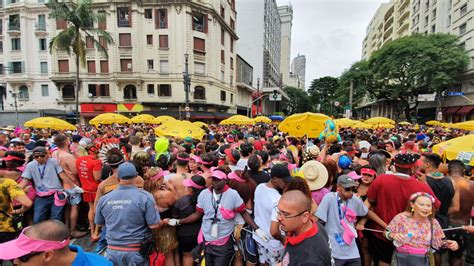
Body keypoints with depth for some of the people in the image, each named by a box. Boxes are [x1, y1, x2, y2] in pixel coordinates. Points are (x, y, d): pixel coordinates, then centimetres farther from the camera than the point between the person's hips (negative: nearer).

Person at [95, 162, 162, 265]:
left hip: (113, 250, 3)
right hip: (137, 250, -3)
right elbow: (154, 225, -19)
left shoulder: (104, 199, -6)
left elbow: (99, 223, 10)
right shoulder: (145, 196, -19)